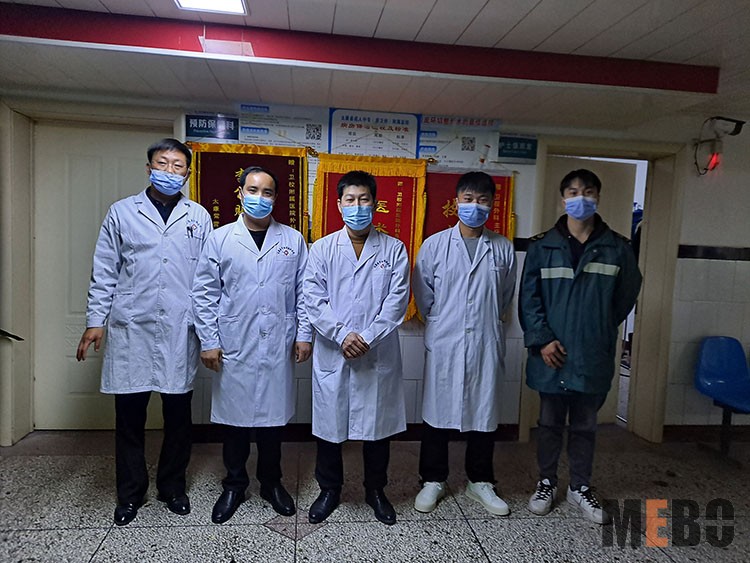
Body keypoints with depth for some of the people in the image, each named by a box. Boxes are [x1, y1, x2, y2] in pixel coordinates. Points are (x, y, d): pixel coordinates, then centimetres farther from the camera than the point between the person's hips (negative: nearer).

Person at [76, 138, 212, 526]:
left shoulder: (199, 217, 7)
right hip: (131, 329, 0)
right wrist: (95, 320, 0)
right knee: (129, 415, 7)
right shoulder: (122, 213, 6)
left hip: (181, 330, 1)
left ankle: (172, 486, 28)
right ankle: (130, 493, 26)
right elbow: (104, 272, 6)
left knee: (178, 414, 9)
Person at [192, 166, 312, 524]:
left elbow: (303, 291, 6)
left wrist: (303, 334, 2)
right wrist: (208, 341, -3)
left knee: (273, 416, 12)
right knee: (234, 417, 11)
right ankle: (234, 485, 31)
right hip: (233, 346, 0)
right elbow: (204, 293, 1)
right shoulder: (220, 239, 2)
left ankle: (271, 482, 32)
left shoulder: (293, 240, 5)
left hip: (278, 346, 1)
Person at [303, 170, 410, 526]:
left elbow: (397, 301, -5)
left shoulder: (394, 250, 3)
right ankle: (329, 490, 33)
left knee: (378, 426, 12)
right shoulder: (322, 249, 3)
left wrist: (367, 338, -15)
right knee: (329, 425, 11)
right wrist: (342, 335, -15)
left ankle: (375, 490, 34)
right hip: (332, 354, 0)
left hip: (378, 356, 0)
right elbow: (313, 299, -4)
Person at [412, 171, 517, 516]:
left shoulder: (503, 249, 3)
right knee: (437, 413, 9)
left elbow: (505, 296, 15)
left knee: (484, 414, 12)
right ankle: (433, 481, 27)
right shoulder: (435, 245, -2)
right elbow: (422, 294, 6)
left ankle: (480, 482, 31)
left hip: (486, 345, 2)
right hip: (444, 345, -1)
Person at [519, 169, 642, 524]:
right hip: (551, 354, -1)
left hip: (594, 357, 1)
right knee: (549, 422, 14)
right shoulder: (542, 247, -2)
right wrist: (541, 339, -12)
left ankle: (580, 487, 32)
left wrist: (600, 330, 10)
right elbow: (529, 297, -3)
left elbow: (627, 294, 12)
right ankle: (546, 482, 31)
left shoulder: (617, 248, 1)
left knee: (585, 425, 14)